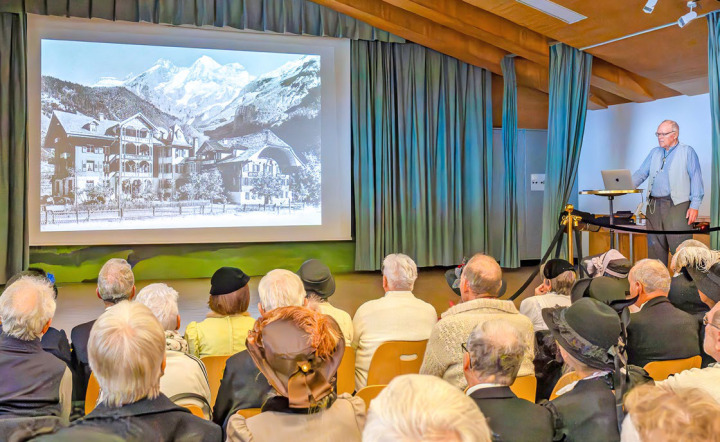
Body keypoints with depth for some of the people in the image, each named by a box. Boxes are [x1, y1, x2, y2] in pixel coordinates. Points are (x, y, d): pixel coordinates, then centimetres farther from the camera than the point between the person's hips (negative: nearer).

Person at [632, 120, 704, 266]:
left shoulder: (687, 152, 4)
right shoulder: (654, 153, 19)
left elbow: (696, 179, -1)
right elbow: (641, 173, 13)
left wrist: (694, 205, -10)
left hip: (677, 205, -5)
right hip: (654, 206, 5)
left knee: (679, 248, -8)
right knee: (655, 247, 7)